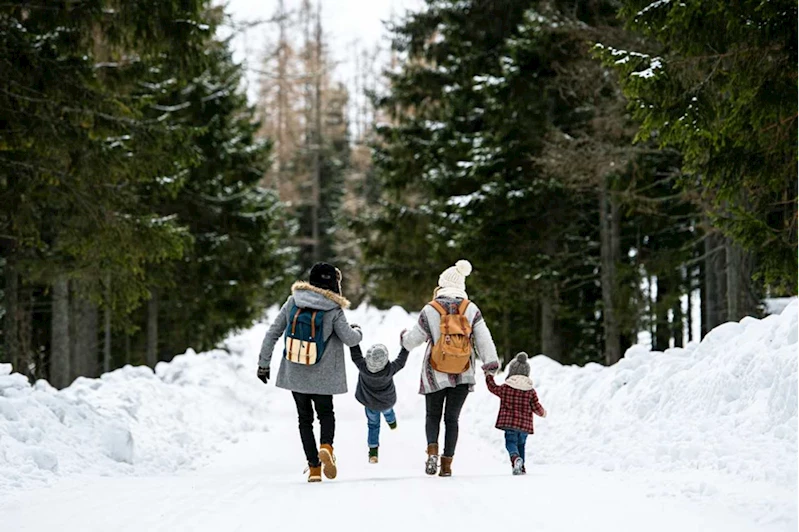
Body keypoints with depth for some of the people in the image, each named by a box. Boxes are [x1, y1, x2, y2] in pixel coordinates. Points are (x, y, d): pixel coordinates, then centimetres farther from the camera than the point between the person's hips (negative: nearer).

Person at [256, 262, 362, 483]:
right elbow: (350, 339, -11)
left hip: (295, 374, 2)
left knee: (305, 418, 15)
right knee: (326, 413, 19)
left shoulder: (292, 302, -2)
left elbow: (272, 333, 0)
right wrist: (358, 332, 13)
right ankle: (326, 446, -11)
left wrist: (263, 363, 8)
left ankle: (314, 467, 5)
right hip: (322, 376, -2)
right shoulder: (333, 310, -11)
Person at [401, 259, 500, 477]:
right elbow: (483, 337, -8)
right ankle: (447, 463, 5)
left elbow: (414, 338, 2)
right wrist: (490, 362, -6)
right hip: (462, 375, 1)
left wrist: (404, 337, 23)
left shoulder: (430, 310, -6)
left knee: (433, 415, 14)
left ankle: (432, 449, -12)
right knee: (452, 418, 11)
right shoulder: (471, 309, -3)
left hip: (436, 375, -1)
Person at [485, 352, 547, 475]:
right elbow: (536, 407, 3)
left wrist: (489, 376, 34)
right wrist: (542, 413, 25)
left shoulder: (505, 388, -2)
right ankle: (521, 468, 18)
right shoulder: (531, 391, 1)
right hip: (525, 424, 2)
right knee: (521, 444, 18)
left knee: (511, 442, -3)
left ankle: (516, 458, -34)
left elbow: (493, 388, 16)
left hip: (509, 423, -2)